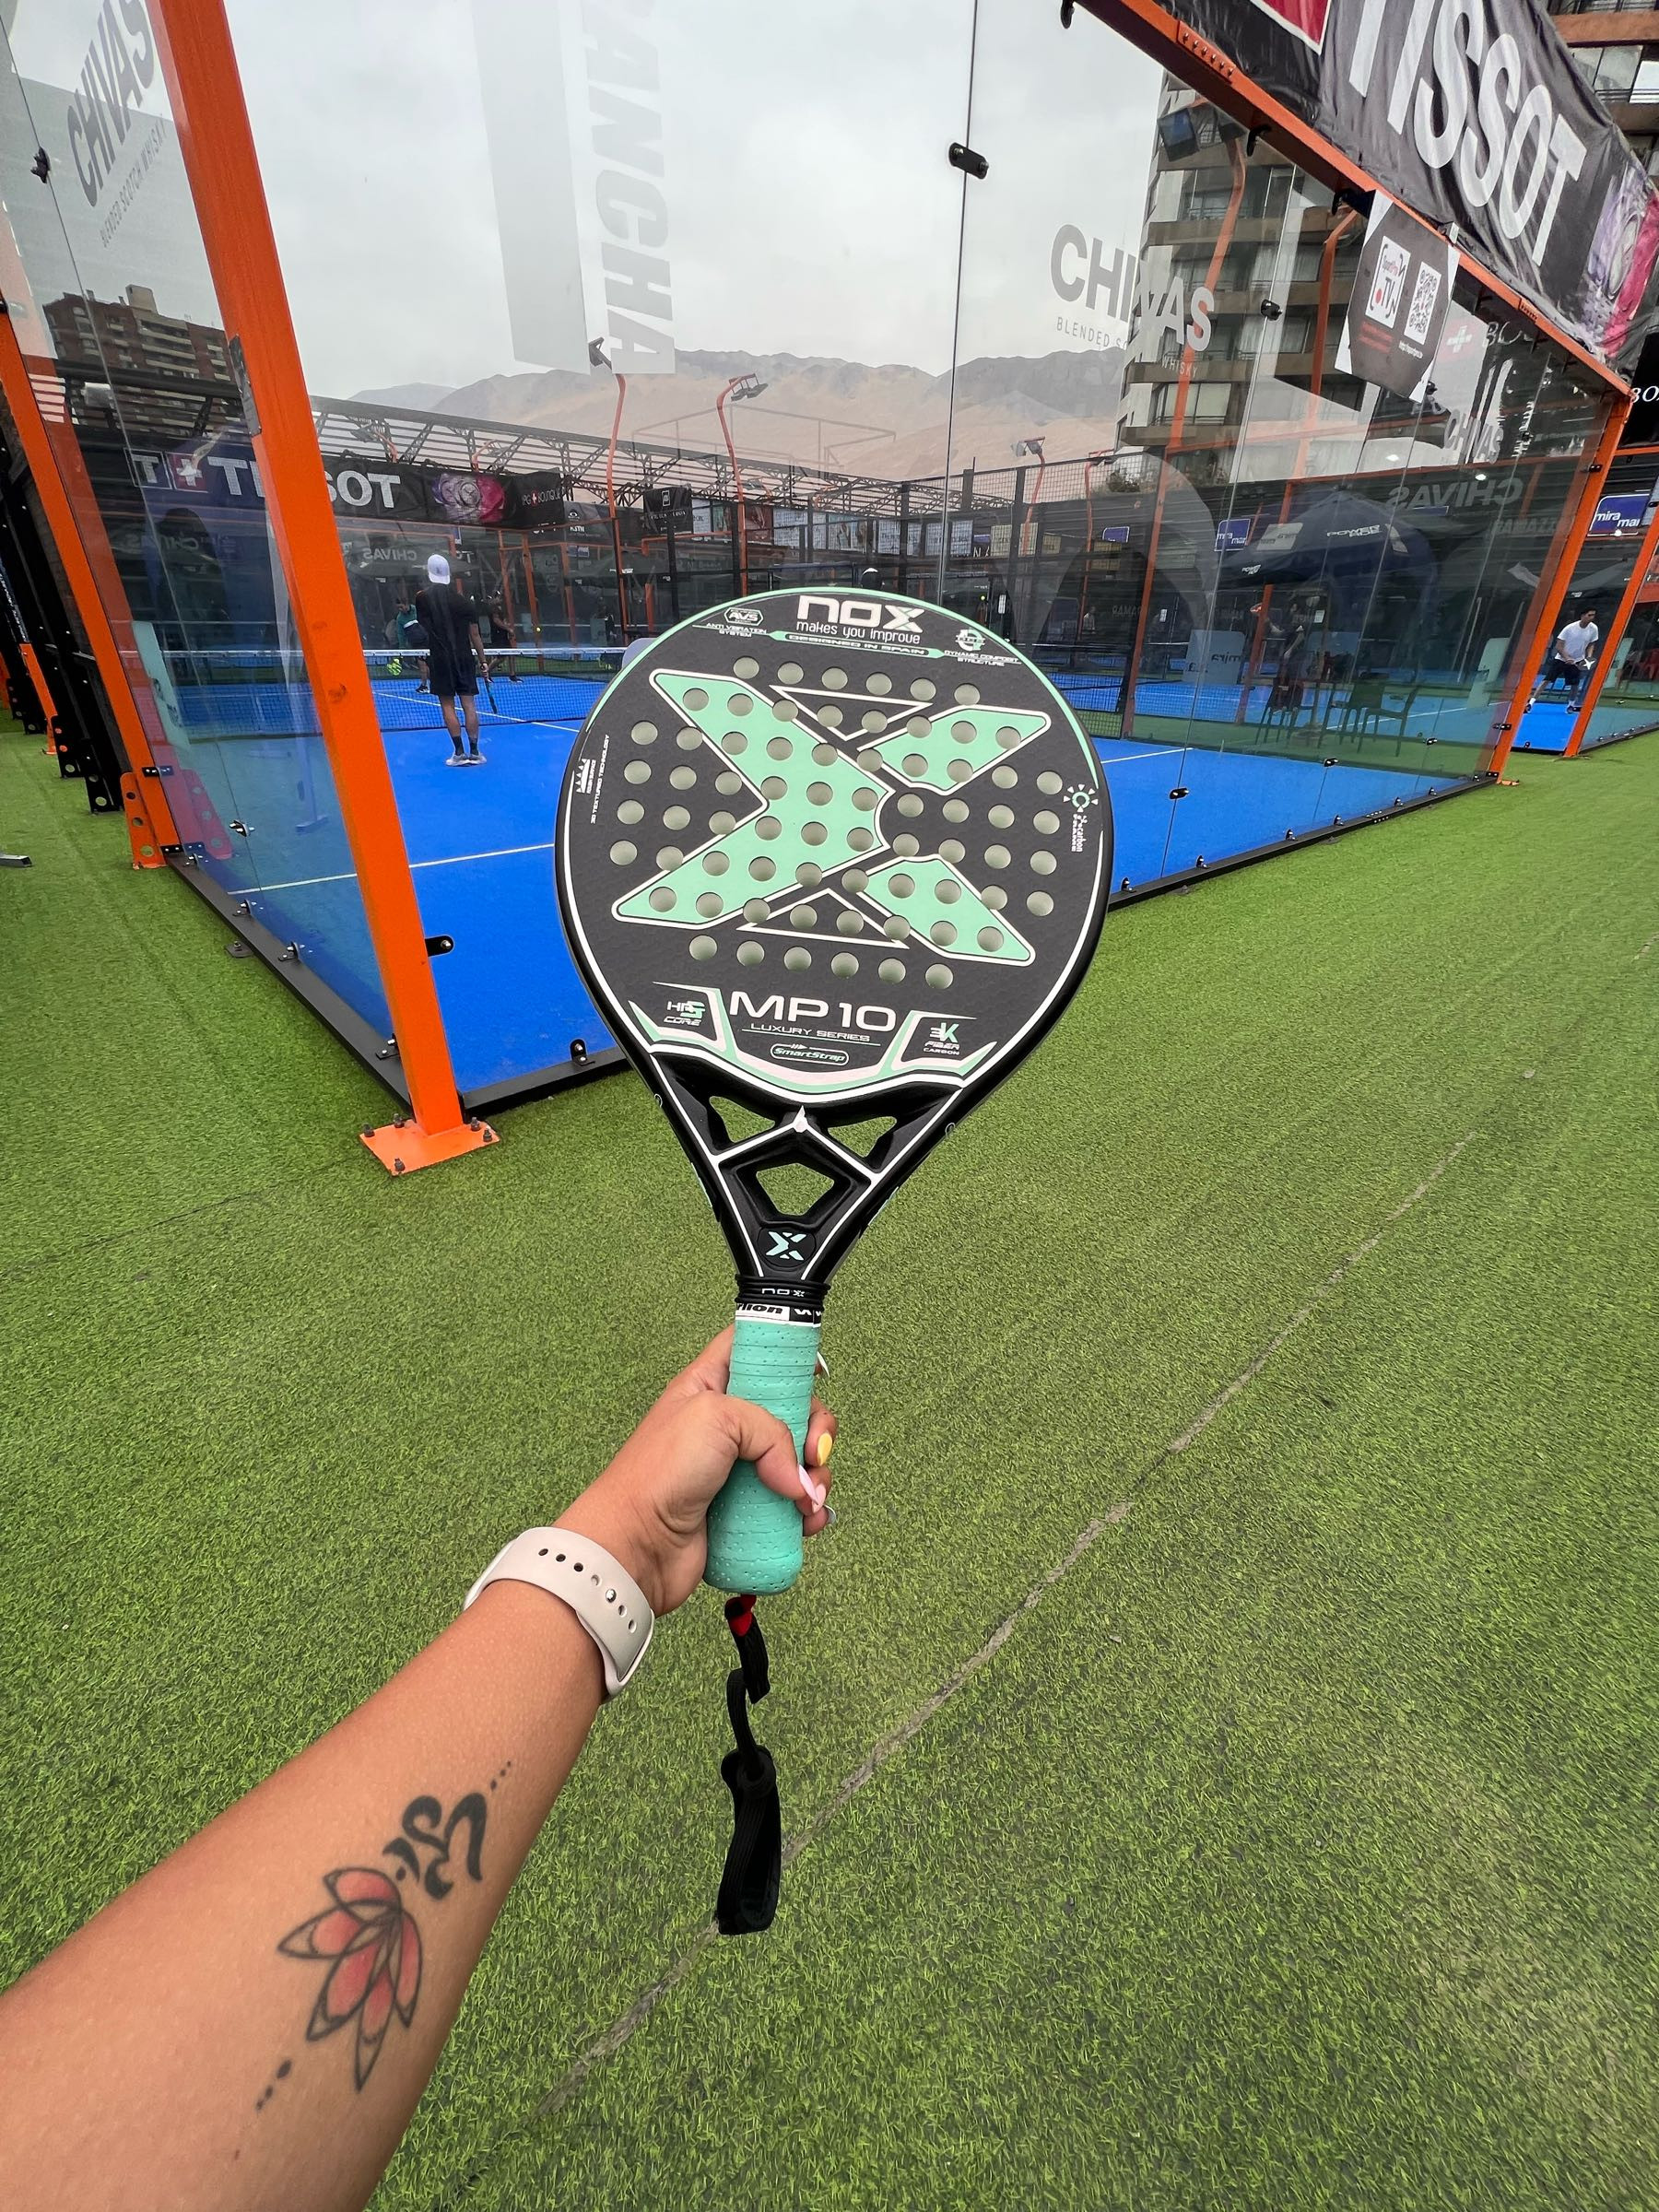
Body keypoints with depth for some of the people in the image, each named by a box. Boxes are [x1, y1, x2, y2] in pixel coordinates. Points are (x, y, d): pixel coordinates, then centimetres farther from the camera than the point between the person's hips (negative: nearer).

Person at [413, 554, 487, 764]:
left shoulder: (423, 597, -1)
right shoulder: (463, 600, 3)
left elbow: (423, 629, 9)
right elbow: (475, 635, 3)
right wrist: (482, 660, 10)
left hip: (439, 658, -2)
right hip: (464, 656, 2)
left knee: (447, 705, 1)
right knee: (469, 704, 2)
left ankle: (460, 753, -4)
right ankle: (474, 752, 1)